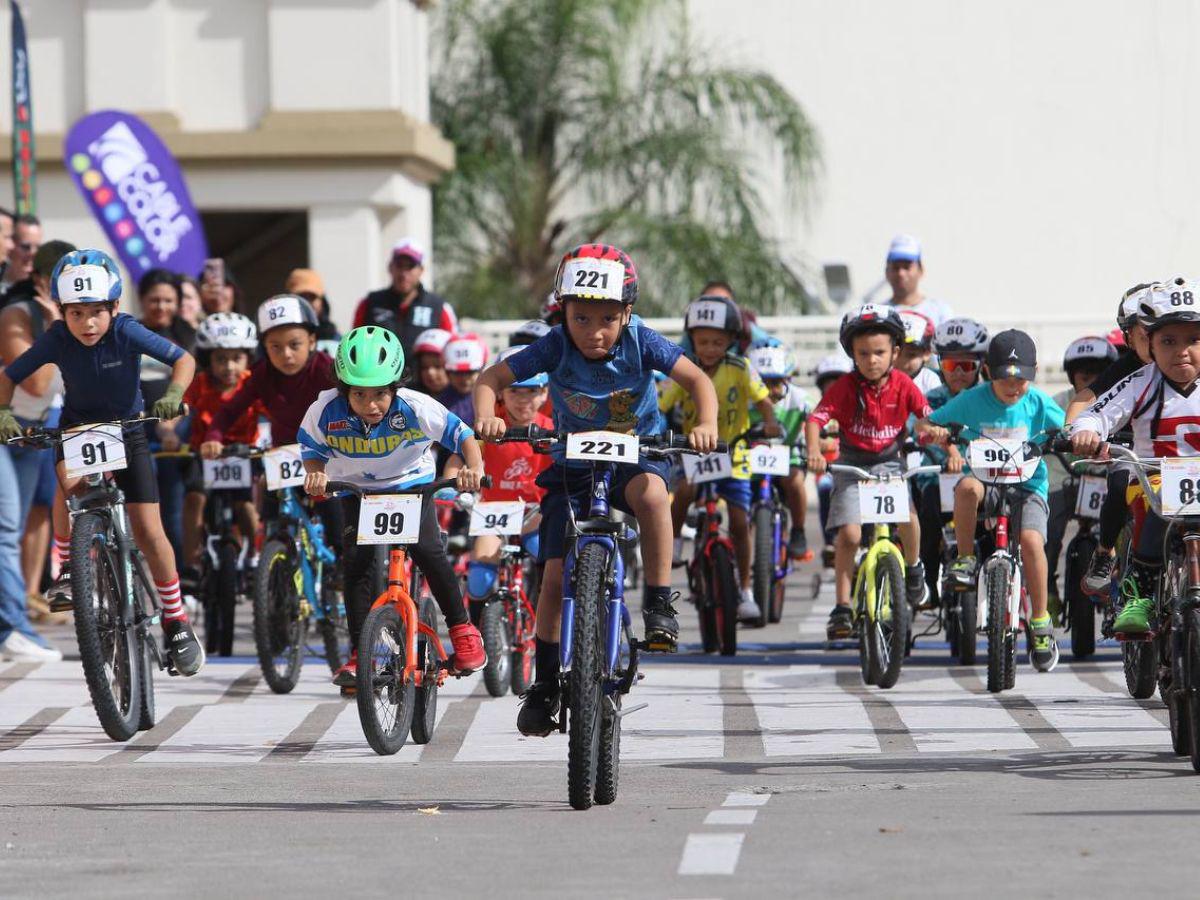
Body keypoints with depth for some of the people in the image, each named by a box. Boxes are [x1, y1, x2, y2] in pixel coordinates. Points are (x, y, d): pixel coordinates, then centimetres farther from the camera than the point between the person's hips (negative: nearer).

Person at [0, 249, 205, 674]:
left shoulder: (127, 332, -24)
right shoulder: (56, 339, -20)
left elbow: (183, 359, -21)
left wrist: (173, 395, -39)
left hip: (127, 430, -1)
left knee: (148, 530, -8)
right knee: (70, 482, -33)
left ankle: (176, 622, 7)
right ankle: (68, 567, -8)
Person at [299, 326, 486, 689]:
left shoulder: (415, 408, -29)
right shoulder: (326, 411, -24)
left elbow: (463, 435, -22)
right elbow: (312, 450, -6)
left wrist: (473, 469, -40)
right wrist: (315, 474, -28)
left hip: (411, 485, -2)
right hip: (357, 491, 2)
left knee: (425, 547, -23)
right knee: (356, 560, -15)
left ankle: (461, 627, -3)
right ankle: (360, 654, -6)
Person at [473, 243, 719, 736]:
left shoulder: (641, 343, -19)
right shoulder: (556, 347, -18)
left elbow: (697, 379, -16)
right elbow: (491, 378, -15)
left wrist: (706, 425, -35)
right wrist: (486, 417, -35)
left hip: (635, 454, -1)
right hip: (573, 466, 1)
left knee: (650, 491, -37)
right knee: (556, 572, -6)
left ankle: (659, 604, -23)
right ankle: (545, 682, 8)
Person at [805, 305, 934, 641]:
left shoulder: (902, 385, -8)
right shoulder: (845, 387, -14)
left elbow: (931, 420, -8)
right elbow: (815, 419, -22)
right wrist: (813, 451, -41)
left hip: (889, 462, 1)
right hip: (852, 465, -1)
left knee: (907, 515, -24)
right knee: (849, 533, -14)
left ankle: (913, 568, 8)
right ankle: (842, 607, -3)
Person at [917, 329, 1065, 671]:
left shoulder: (1038, 403, -1)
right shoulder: (972, 400, -3)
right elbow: (923, 424, 1)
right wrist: (932, 431, -23)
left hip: (1027, 485, 0)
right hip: (984, 476, 0)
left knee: (1031, 539, -26)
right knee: (967, 487, -37)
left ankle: (1041, 624, -12)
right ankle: (965, 559, -17)